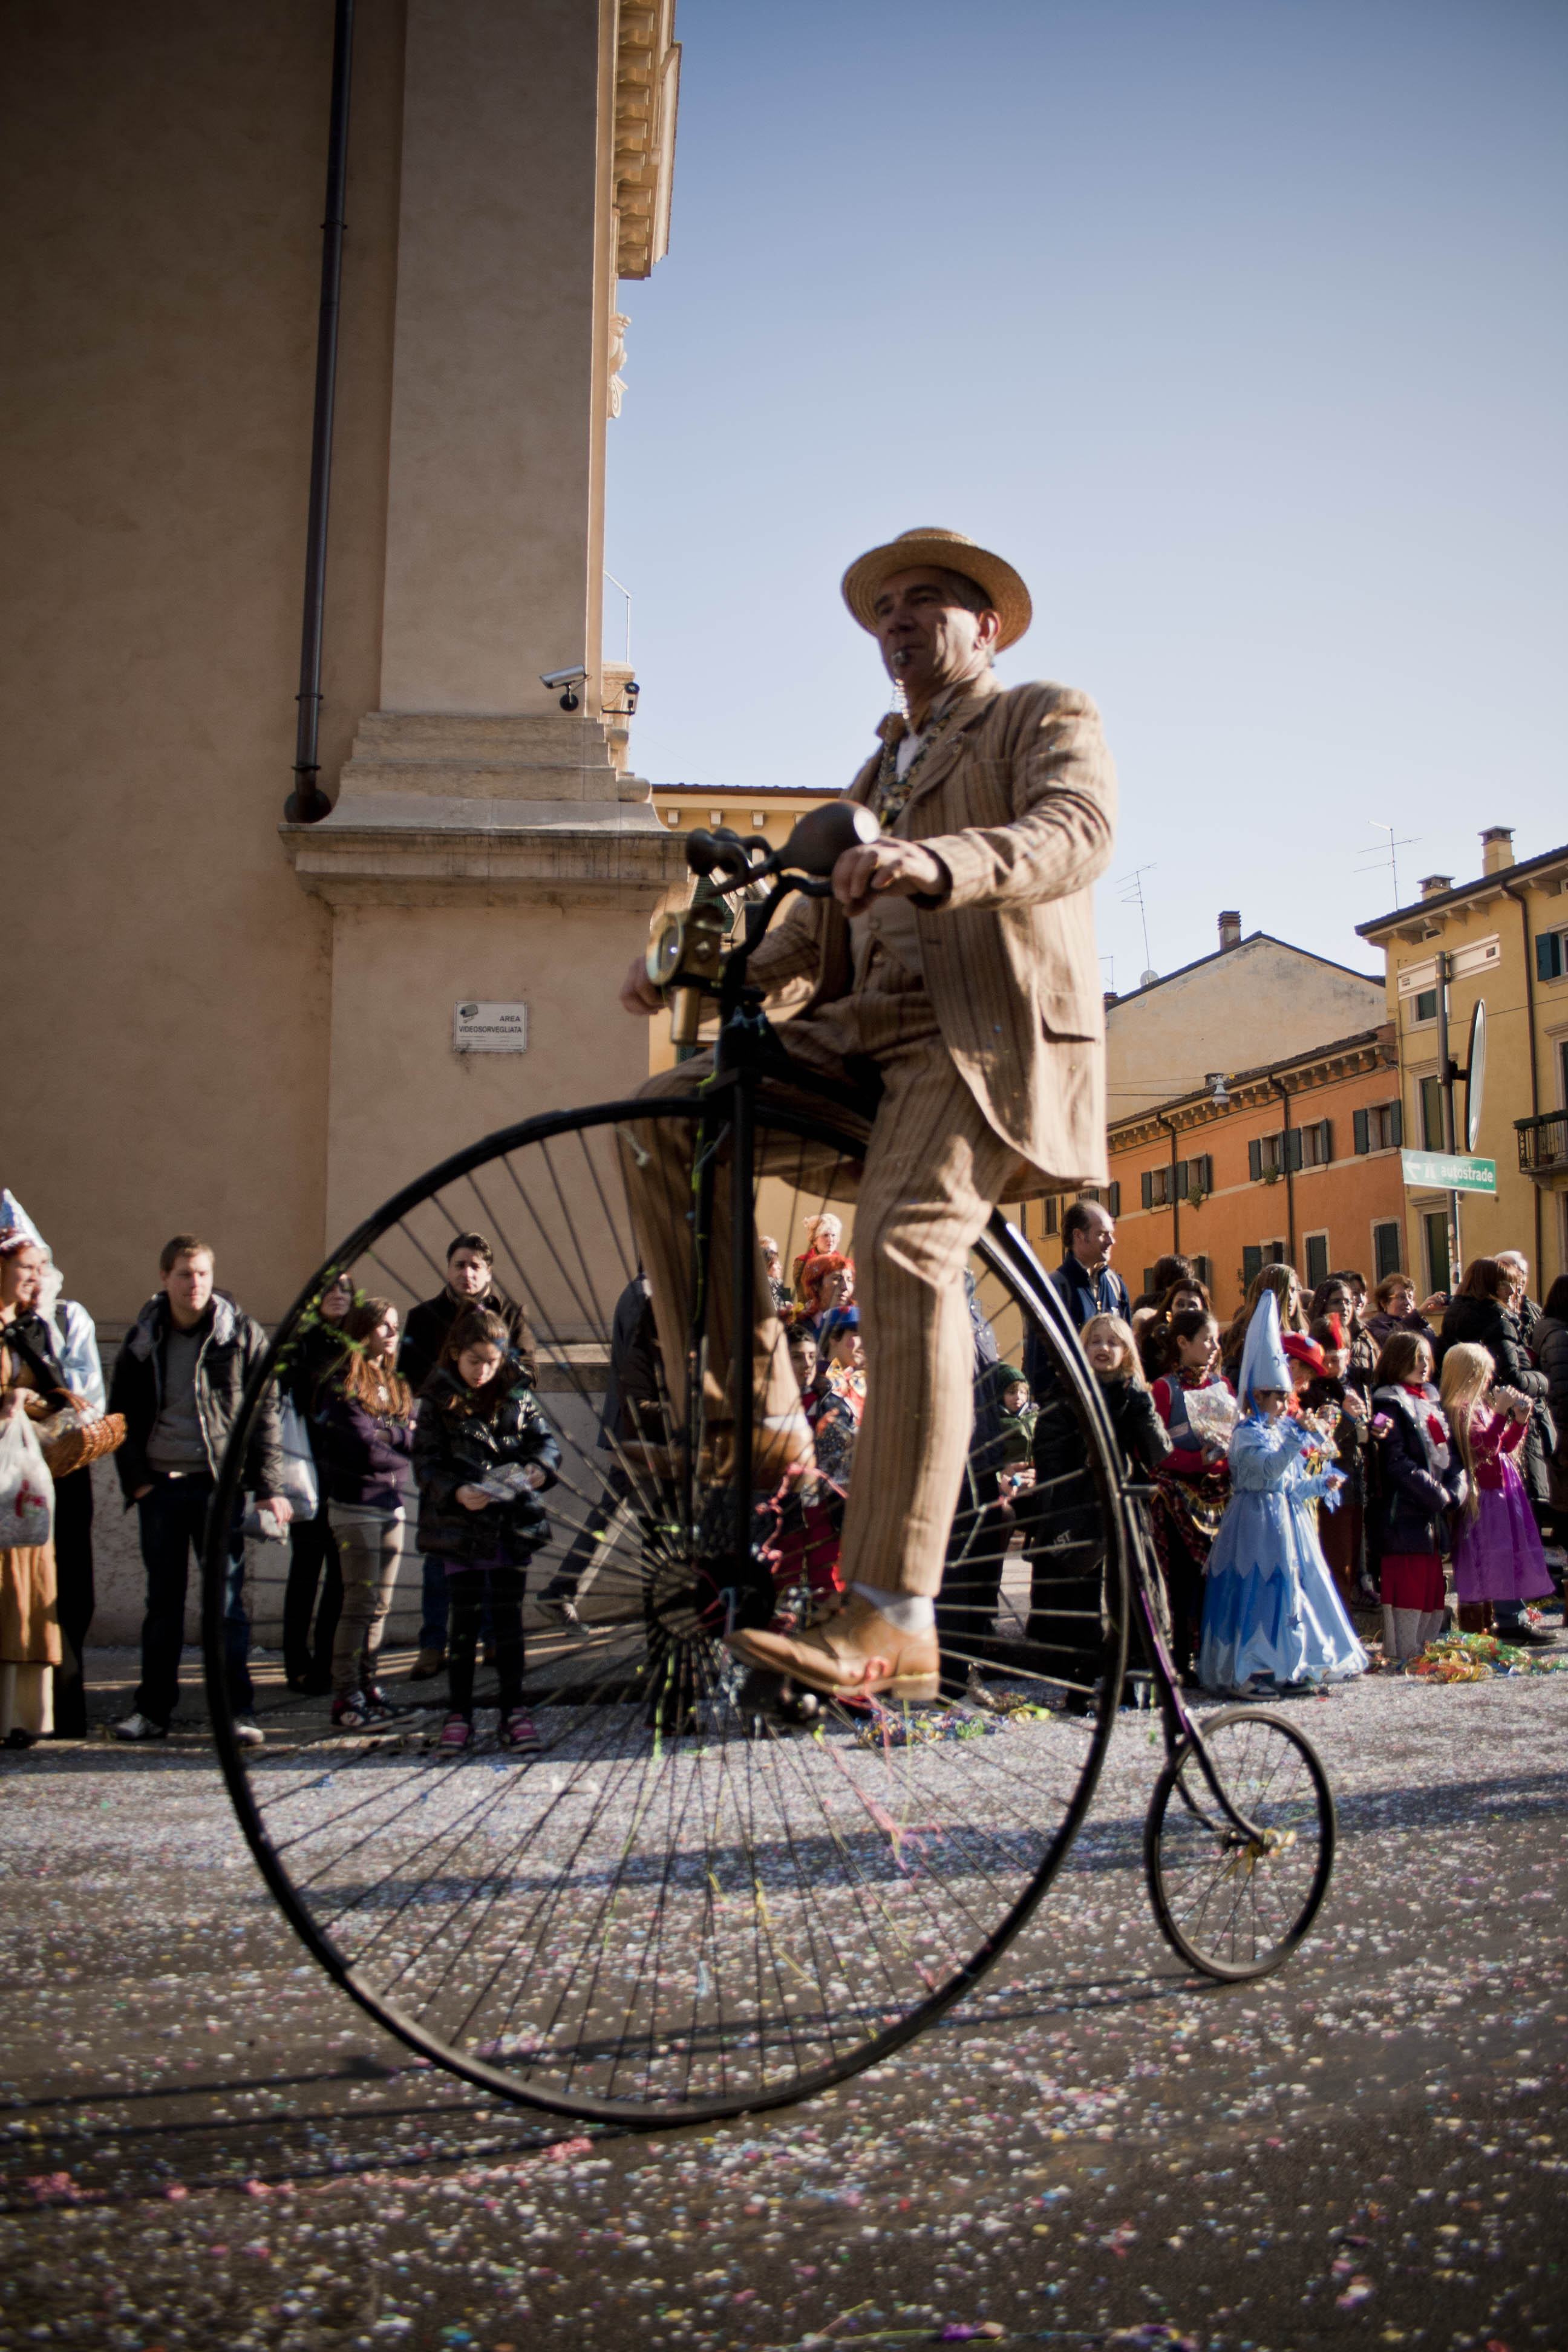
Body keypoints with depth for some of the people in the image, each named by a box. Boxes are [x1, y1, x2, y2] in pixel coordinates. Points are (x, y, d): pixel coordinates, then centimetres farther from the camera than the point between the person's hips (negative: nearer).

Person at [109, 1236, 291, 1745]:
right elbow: (121, 1415, 12)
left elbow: (265, 1415, -1)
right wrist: (135, 1479, 1)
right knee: (163, 1600, 11)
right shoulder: (141, 1342, 7)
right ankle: (153, 1709, 19)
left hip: (217, 1484, -3)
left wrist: (269, 1487, -7)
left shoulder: (243, 1336, -2)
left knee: (227, 1599, -2)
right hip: (159, 1488, 3)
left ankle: (238, 1711, 3)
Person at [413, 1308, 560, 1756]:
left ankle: (513, 1712, 14)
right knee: (465, 1618, 3)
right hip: (459, 1525, -1)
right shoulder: (438, 1401, 0)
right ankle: (458, 1715, 12)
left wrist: (540, 1468, -15)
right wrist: (456, 1491, -21)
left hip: (513, 1522, 2)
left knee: (508, 1616, 6)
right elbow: (426, 1462, -4)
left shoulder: (517, 1395, 5)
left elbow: (545, 1439, 7)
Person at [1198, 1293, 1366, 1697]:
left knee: (1298, 1586, 9)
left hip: (1290, 1518, 9)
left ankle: (1289, 1667, 16)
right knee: (1261, 1591, -10)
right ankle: (1252, 1670, -7)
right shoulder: (1247, 1433, -10)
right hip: (1258, 1523, -9)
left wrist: (1321, 1483, 8)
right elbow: (1269, 1468, -28)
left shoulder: (1285, 1429, 15)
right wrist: (1297, 1437, -32)